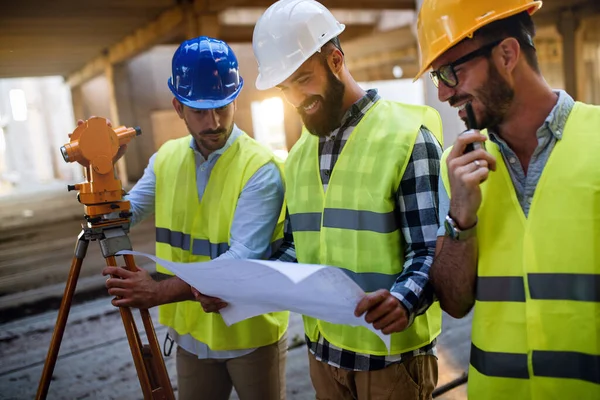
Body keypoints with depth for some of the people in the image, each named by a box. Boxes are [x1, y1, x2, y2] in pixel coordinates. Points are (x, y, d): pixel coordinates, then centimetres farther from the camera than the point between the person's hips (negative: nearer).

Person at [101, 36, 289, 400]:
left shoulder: (261, 168, -20)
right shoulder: (167, 158, 0)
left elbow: (242, 260, -26)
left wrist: (161, 291, -33)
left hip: (251, 334, -4)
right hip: (191, 330, 5)